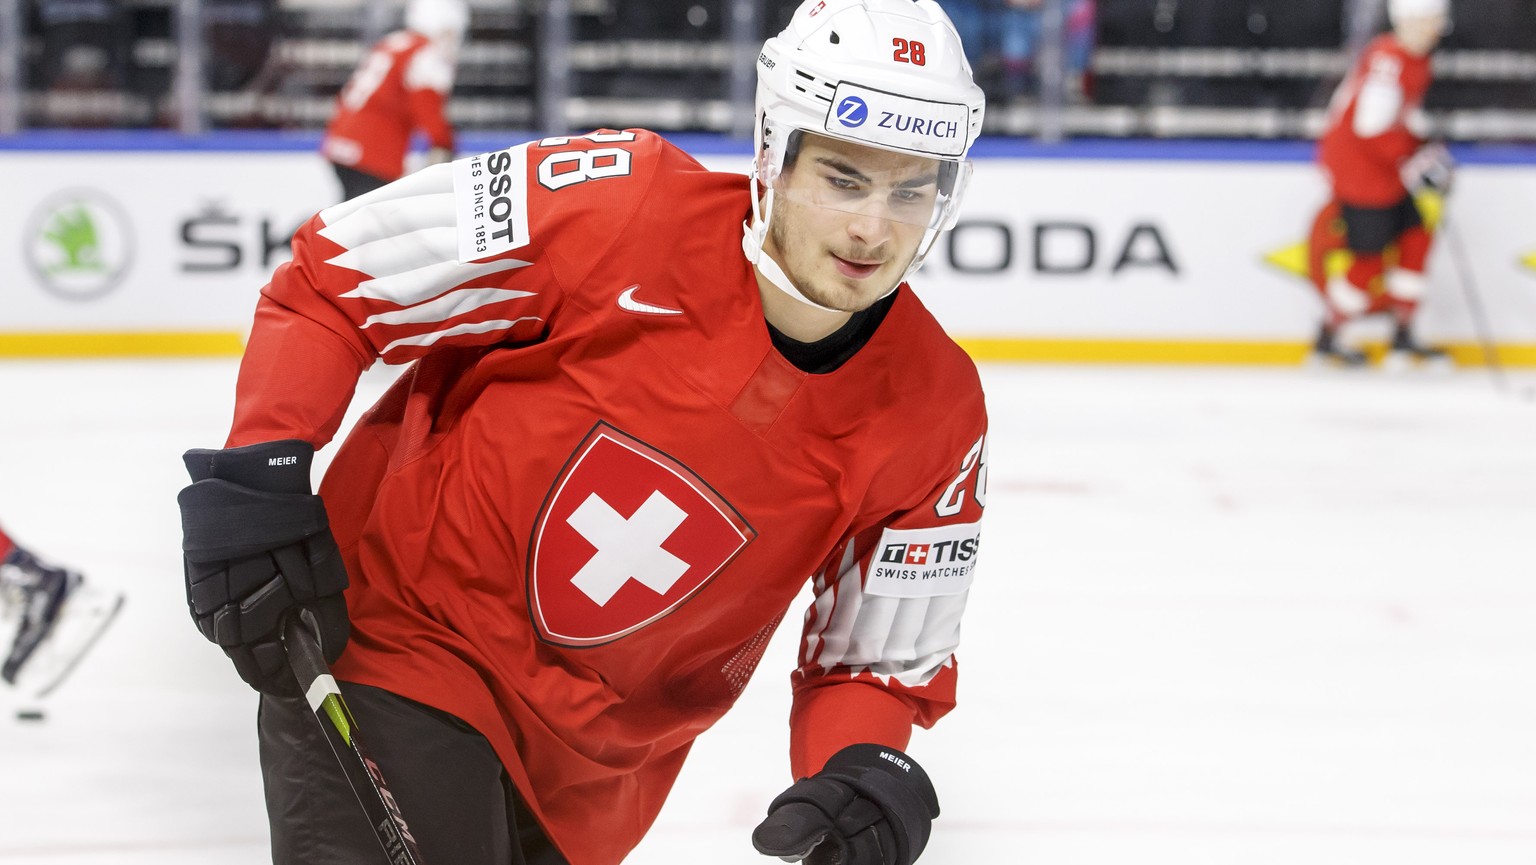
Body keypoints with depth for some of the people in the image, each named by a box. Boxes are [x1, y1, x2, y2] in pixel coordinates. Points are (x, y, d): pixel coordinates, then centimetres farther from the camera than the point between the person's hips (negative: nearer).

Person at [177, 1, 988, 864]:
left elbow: (885, 660, -1)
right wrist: (256, 484, -20)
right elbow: (330, 279, -12)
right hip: (396, 633, -4)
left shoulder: (936, 419, -11)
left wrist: (864, 767, -23)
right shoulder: (623, 210, -22)